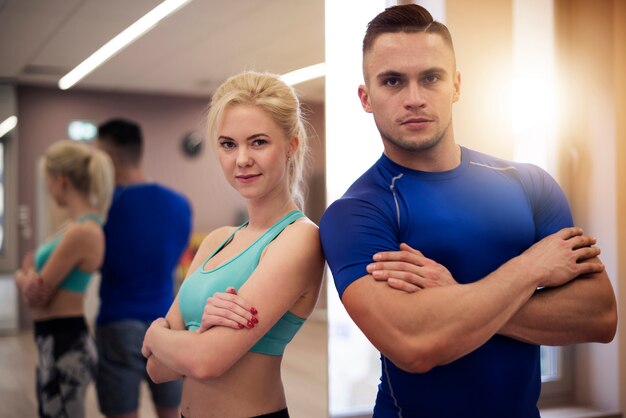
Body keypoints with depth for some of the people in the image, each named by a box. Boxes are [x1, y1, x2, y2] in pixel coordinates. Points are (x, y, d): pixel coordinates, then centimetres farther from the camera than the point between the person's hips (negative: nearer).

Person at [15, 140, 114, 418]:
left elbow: (37, 295, -19)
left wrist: (25, 276, 1)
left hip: (65, 346, -10)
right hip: (56, 343, 10)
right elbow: (35, 292, 8)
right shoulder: (75, 226, 10)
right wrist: (30, 278, -14)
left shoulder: (83, 232, -22)